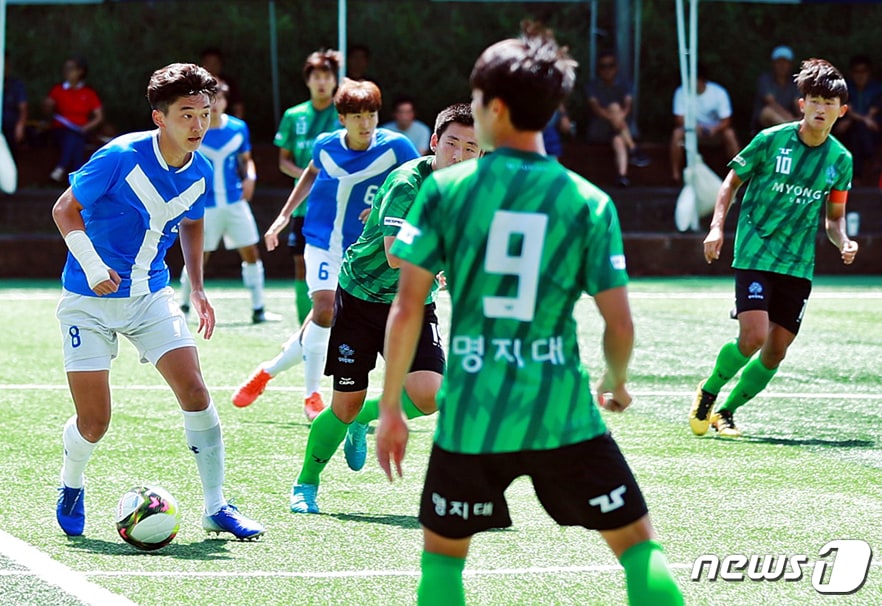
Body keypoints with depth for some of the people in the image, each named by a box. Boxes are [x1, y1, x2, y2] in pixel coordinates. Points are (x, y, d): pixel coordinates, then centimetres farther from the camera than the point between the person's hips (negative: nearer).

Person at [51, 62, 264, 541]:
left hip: (151, 295, 4)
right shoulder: (121, 157, -20)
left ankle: (215, 507, -1)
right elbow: (65, 209, -9)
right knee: (93, 423, -4)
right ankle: (70, 486, 30)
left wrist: (197, 289, 10)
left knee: (194, 392, -12)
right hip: (90, 301, -4)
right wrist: (92, 266, -21)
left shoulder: (200, 172, -3)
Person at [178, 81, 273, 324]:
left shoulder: (238, 129, 2)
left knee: (251, 253, -1)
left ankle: (258, 309, 7)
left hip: (235, 202, 3)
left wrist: (249, 177, -5)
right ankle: (183, 306, 21)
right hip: (205, 205, -3)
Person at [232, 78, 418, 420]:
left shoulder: (395, 148, -14)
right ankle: (312, 396, -8)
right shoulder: (325, 146, -6)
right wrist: (284, 215, 17)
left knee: (323, 319, 3)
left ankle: (269, 370, 26)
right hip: (323, 242, 0)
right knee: (325, 309, -20)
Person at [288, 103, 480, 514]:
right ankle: (305, 485, 23)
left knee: (428, 394, -17)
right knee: (346, 403, -1)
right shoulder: (406, 183, -23)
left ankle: (363, 420, 15)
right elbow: (396, 255, -33)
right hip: (361, 296, -5)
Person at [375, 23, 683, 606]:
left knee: (442, 553, 18)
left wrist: (390, 408, 5)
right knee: (639, 544, 11)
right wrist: (617, 383, 21)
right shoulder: (590, 203, -2)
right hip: (563, 413, 0)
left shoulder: (445, 189, -2)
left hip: (471, 415, 0)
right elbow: (620, 324, -1)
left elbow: (407, 309, -4)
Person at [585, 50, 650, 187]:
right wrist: (611, 117, -37)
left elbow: (628, 103, -10)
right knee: (614, 107, -28)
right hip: (598, 129, -1)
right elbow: (594, 106, -16)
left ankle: (622, 175, -56)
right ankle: (633, 149, -36)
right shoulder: (592, 86, 4)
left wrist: (621, 115, -36)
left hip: (618, 129, 1)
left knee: (618, 139, -35)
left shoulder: (624, 84, 10)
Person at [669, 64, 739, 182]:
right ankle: (675, 173, -24)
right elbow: (680, 119, -15)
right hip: (692, 129, 0)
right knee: (677, 133, -31)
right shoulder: (681, 92, -16)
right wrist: (694, 127, -37)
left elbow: (726, 121, -14)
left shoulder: (719, 92, -16)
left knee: (729, 134, -31)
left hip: (714, 130, 0)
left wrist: (715, 129, -36)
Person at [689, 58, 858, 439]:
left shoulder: (840, 160, 4)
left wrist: (843, 242, -8)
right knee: (753, 336, -19)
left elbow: (833, 218, 13)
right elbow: (732, 180, 4)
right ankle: (707, 392, 8)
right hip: (755, 254, -4)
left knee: (776, 351, 2)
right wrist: (717, 226, -8)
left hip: (799, 265, 4)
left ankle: (726, 412, 22)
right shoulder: (771, 140, -7)